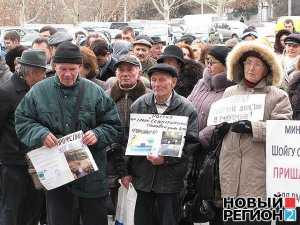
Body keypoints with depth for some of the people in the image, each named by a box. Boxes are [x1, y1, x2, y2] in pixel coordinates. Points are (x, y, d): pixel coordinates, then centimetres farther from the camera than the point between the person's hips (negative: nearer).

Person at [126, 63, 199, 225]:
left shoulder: (187, 109, -3)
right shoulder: (139, 105, 7)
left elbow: (190, 144, -7)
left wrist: (166, 159, -19)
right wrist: (128, 171, 8)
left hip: (170, 180, -3)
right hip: (143, 177, 3)